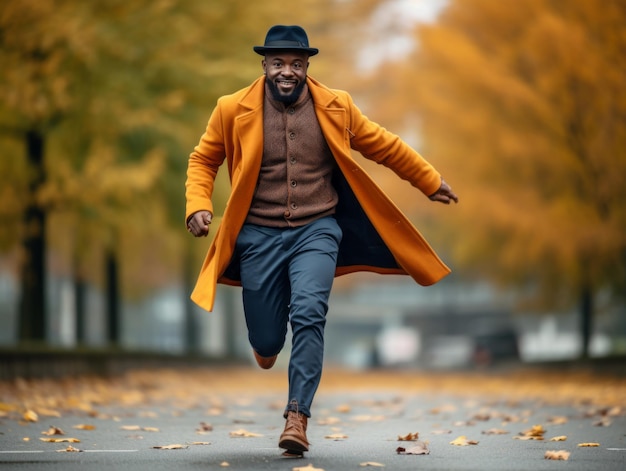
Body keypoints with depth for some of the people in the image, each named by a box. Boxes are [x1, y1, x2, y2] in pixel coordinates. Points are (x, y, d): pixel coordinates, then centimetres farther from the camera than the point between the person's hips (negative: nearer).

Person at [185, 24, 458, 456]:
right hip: (259, 236, 0)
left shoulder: (336, 107, 2)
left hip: (316, 231, 0)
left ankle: (298, 416, -18)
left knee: (308, 315, -23)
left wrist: (431, 182, 21)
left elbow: (384, 146, 14)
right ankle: (267, 340, 42)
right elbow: (203, 160, 10)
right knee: (266, 341, 3)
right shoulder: (234, 111, -2)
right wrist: (198, 205, -7)